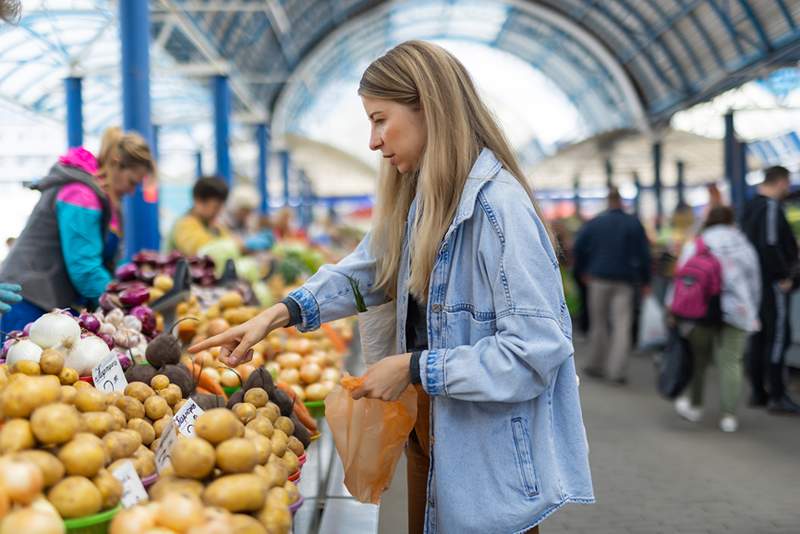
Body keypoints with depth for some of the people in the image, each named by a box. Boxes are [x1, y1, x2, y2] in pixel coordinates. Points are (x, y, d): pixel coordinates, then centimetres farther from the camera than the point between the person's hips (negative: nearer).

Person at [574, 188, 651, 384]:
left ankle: (597, 365, 17)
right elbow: (644, 253, 0)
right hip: (625, 281, -1)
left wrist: (582, 271, 13)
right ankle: (616, 370, -12)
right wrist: (645, 281, 5)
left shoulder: (594, 223, 2)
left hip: (599, 279, 1)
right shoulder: (634, 224, 1)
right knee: (623, 325, -2)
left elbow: (579, 248, 1)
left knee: (599, 323, 12)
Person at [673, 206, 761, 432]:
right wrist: (752, 316, 16)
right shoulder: (745, 248, 6)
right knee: (731, 362, 2)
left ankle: (694, 406, 25)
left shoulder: (694, 246, 3)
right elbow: (754, 285, 8)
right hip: (736, 313, 1)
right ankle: (729, 415, 1)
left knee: (699, 360, 14)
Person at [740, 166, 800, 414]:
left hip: (756, 282, 10)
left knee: (758, 338, 13)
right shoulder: (771, 207, -15)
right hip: (772, 284, -10)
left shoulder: (751, 207, 15)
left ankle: (758, 392, 18)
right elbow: (771, 245, -25)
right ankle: (777, 396, -4)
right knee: (778, 338, -6)